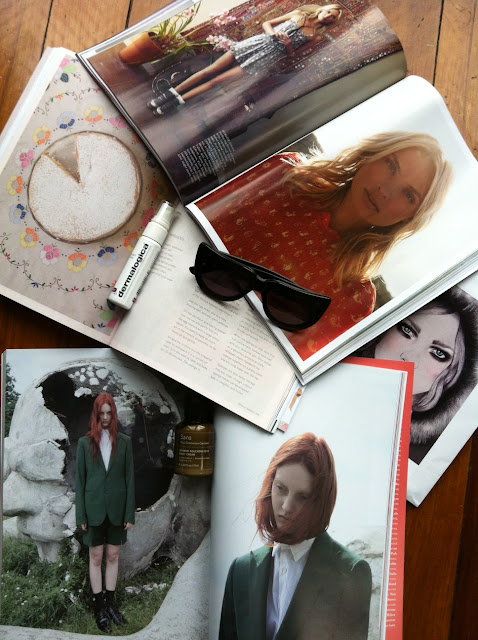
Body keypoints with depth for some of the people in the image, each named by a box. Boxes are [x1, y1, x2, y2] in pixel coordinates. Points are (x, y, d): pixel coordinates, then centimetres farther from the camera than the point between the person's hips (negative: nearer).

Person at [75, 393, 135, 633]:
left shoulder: (124, 442, -1)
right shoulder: (85, 442, -2)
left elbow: (129, 478, 0)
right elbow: (80, 479, -1)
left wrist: (130, 513, -3)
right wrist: (81, 515, -4)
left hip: (117, 509, 1)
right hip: (94, 509, -1)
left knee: (113, 556, 12)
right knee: (96, 557, 9)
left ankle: (110, 604, 26)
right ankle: (98, 607, 22)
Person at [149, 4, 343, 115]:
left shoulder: (317, 36, 8)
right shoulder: (299, 13, 14)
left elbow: (292, 53, 10)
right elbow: (266, 23, 14)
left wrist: (288, 44, -10)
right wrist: (273, 33, -7)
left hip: (267, 58, -3)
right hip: (258, 42, 3)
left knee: (217, 80, -13)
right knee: (211, 69, -9)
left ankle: (177, 101, -13)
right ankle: (171, 92, -7)